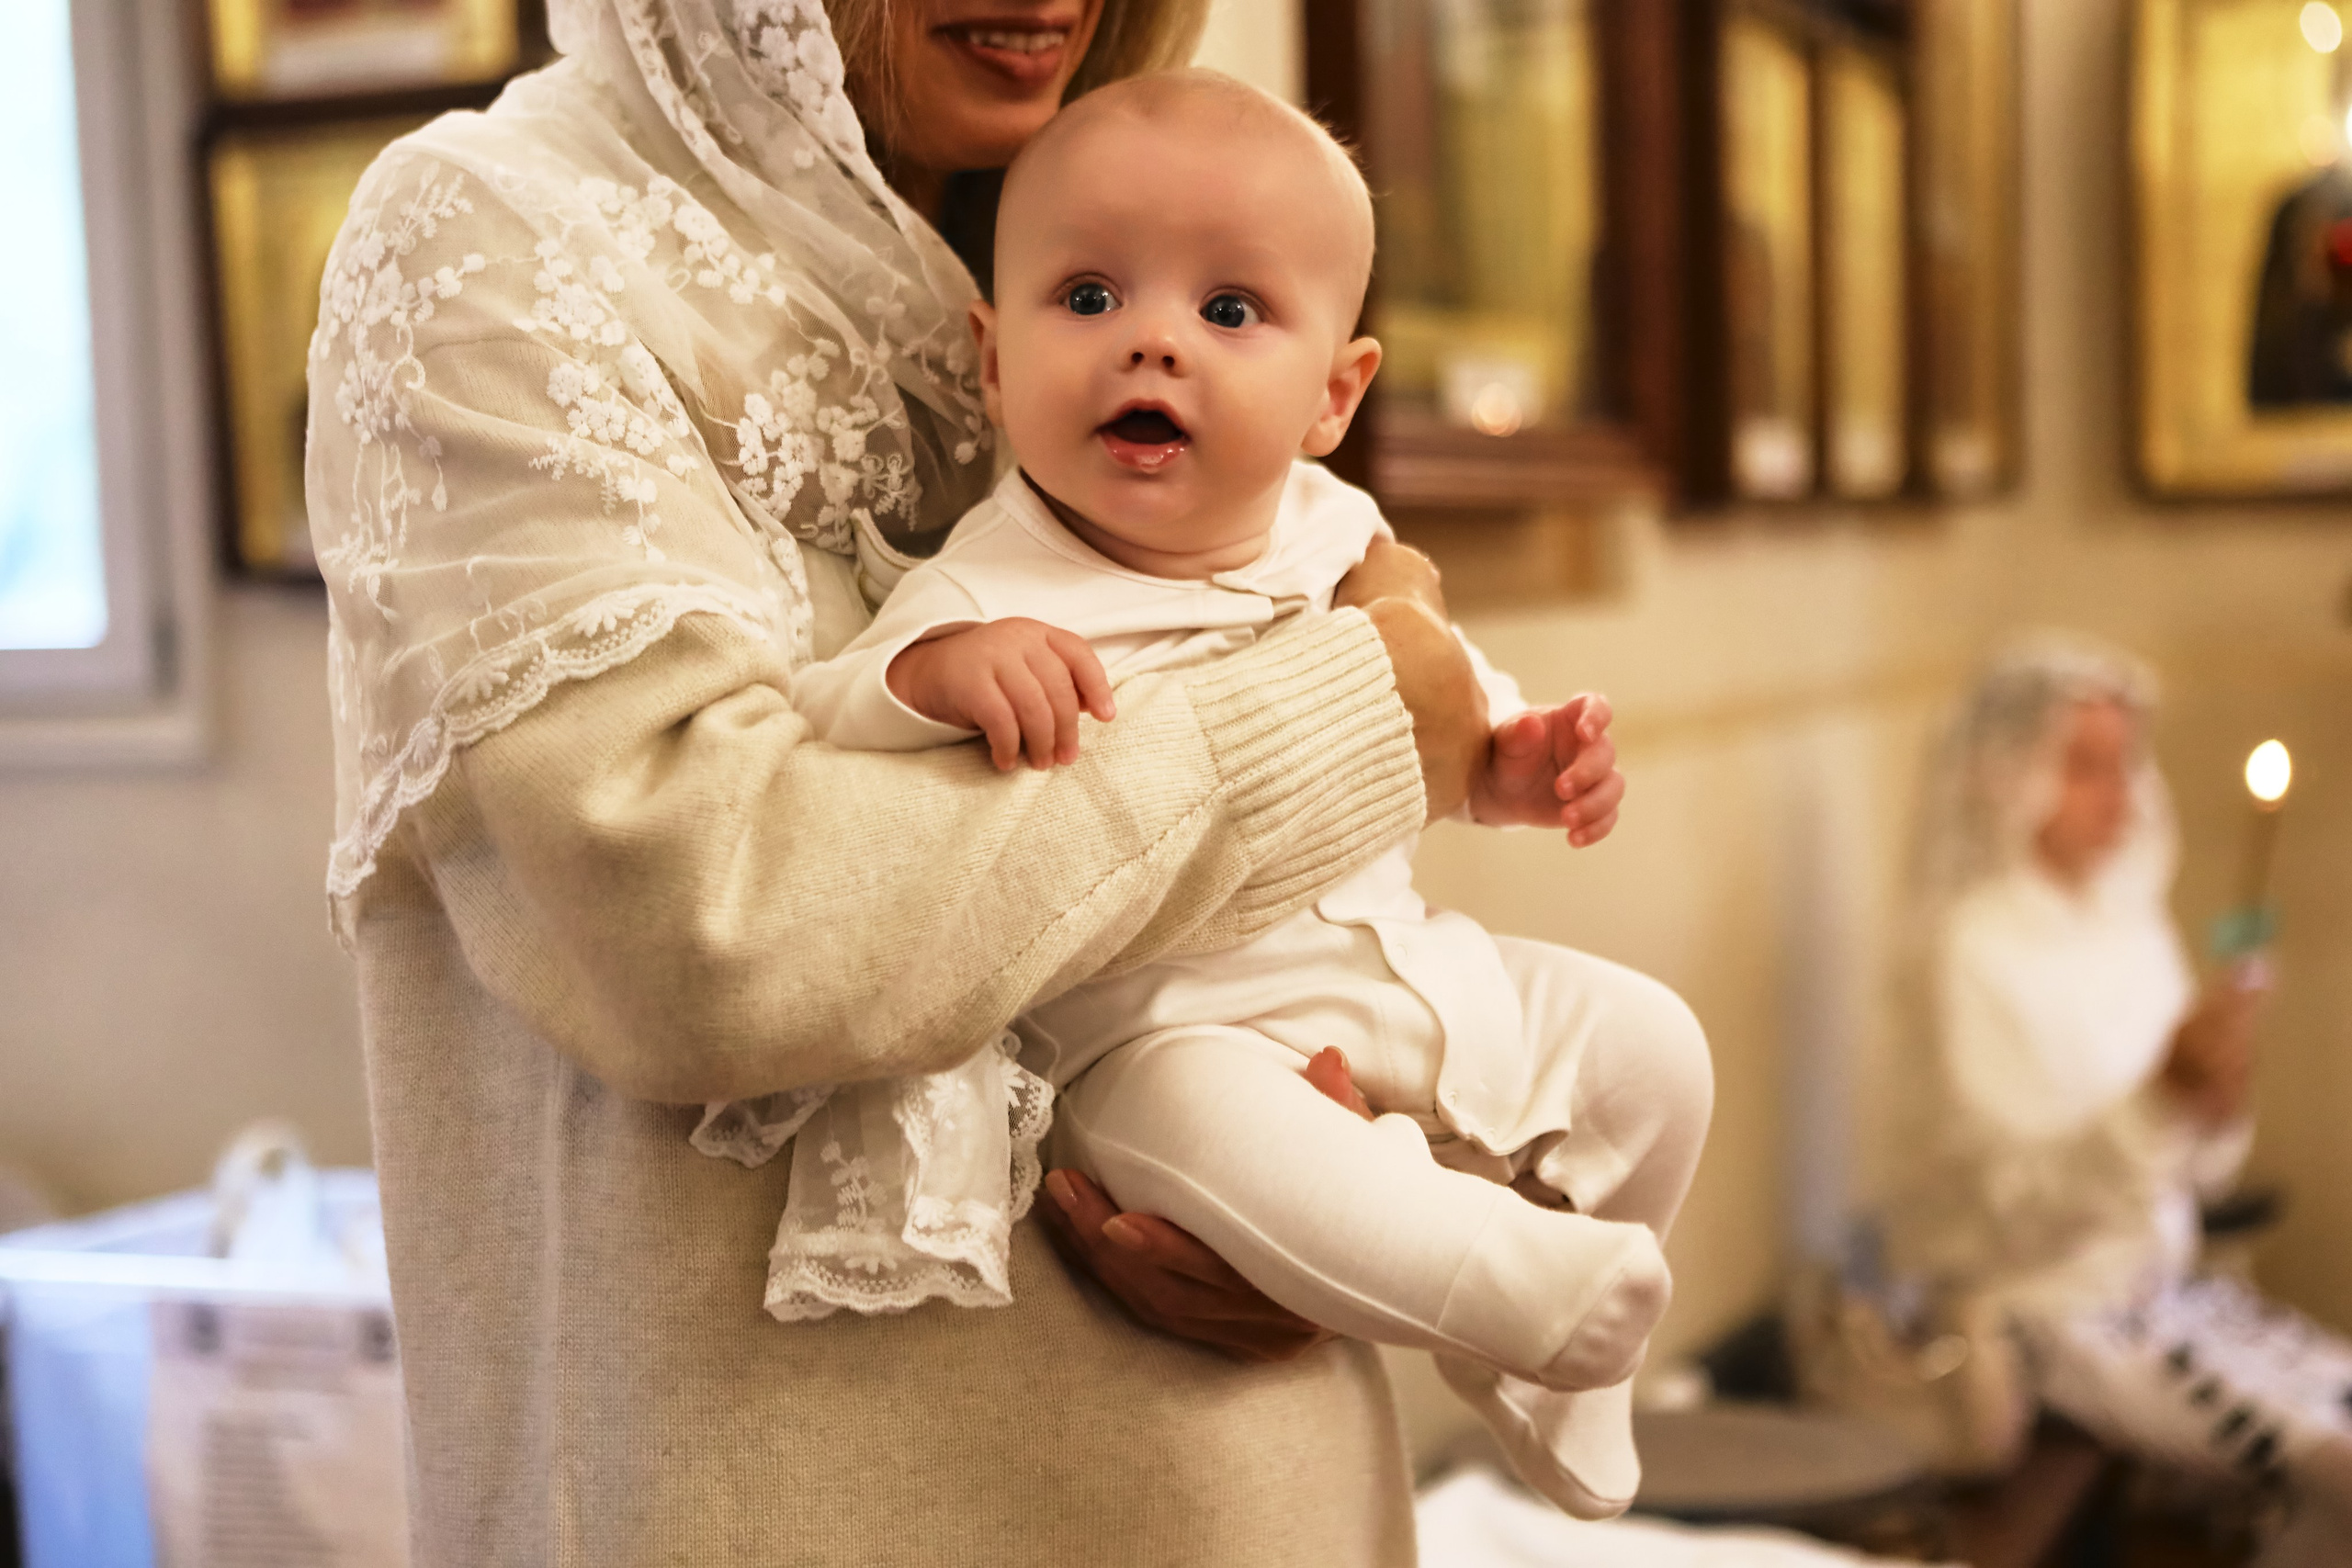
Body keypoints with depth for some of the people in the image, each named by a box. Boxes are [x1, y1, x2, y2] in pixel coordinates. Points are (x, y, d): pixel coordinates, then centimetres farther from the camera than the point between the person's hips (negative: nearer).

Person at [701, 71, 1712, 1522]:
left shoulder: (1338, 535, 2)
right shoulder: (994, 608, -20)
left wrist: (1515, 759, 4)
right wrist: (929, 674, -48)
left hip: (1420, 974, 8)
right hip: (1173, 1033, -7)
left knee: (1650, 1047, 9)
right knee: (1251, 1152, -39)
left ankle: (1543, 1375, 26)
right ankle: (1524, 1289, -16)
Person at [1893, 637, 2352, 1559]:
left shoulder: (2133, 920, 6)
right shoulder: (1979, 946, -16)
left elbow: (2196, 1171, 12)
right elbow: (2012, 1202, -24)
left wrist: (2219, 1111, -11)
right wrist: (2170, 1089, -32)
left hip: (2156, 1276, 8)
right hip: (2043, 1306, -8)